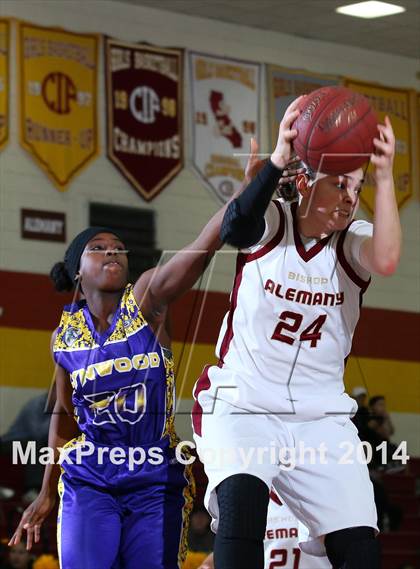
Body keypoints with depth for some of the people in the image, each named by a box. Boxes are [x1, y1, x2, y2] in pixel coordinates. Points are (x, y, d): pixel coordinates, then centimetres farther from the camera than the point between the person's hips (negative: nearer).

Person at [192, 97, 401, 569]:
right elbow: (234, 231, -29)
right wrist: (278, 160, -41)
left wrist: (383, 176, -28)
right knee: (241, 500, -30)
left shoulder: (353, 241, 1)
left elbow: (386, 261, -23)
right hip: (241, 406, -3)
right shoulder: (270, 222, -4)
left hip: (321, 417, 3)